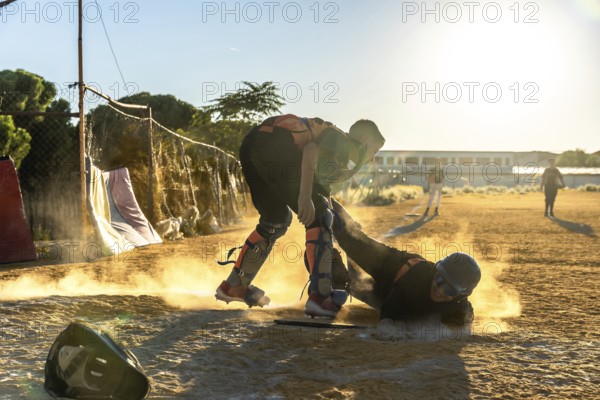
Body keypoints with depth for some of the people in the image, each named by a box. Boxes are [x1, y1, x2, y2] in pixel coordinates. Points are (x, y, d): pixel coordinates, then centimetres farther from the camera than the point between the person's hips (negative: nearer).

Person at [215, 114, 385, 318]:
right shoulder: (341, 139, 5)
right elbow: (311, 150, -15)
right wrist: (305, 196, -24)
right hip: (274, 145, -10)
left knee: (276, 220, 25)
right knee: (319, 216, -5)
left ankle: (233, 286, 32)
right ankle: (320, 297, -14)